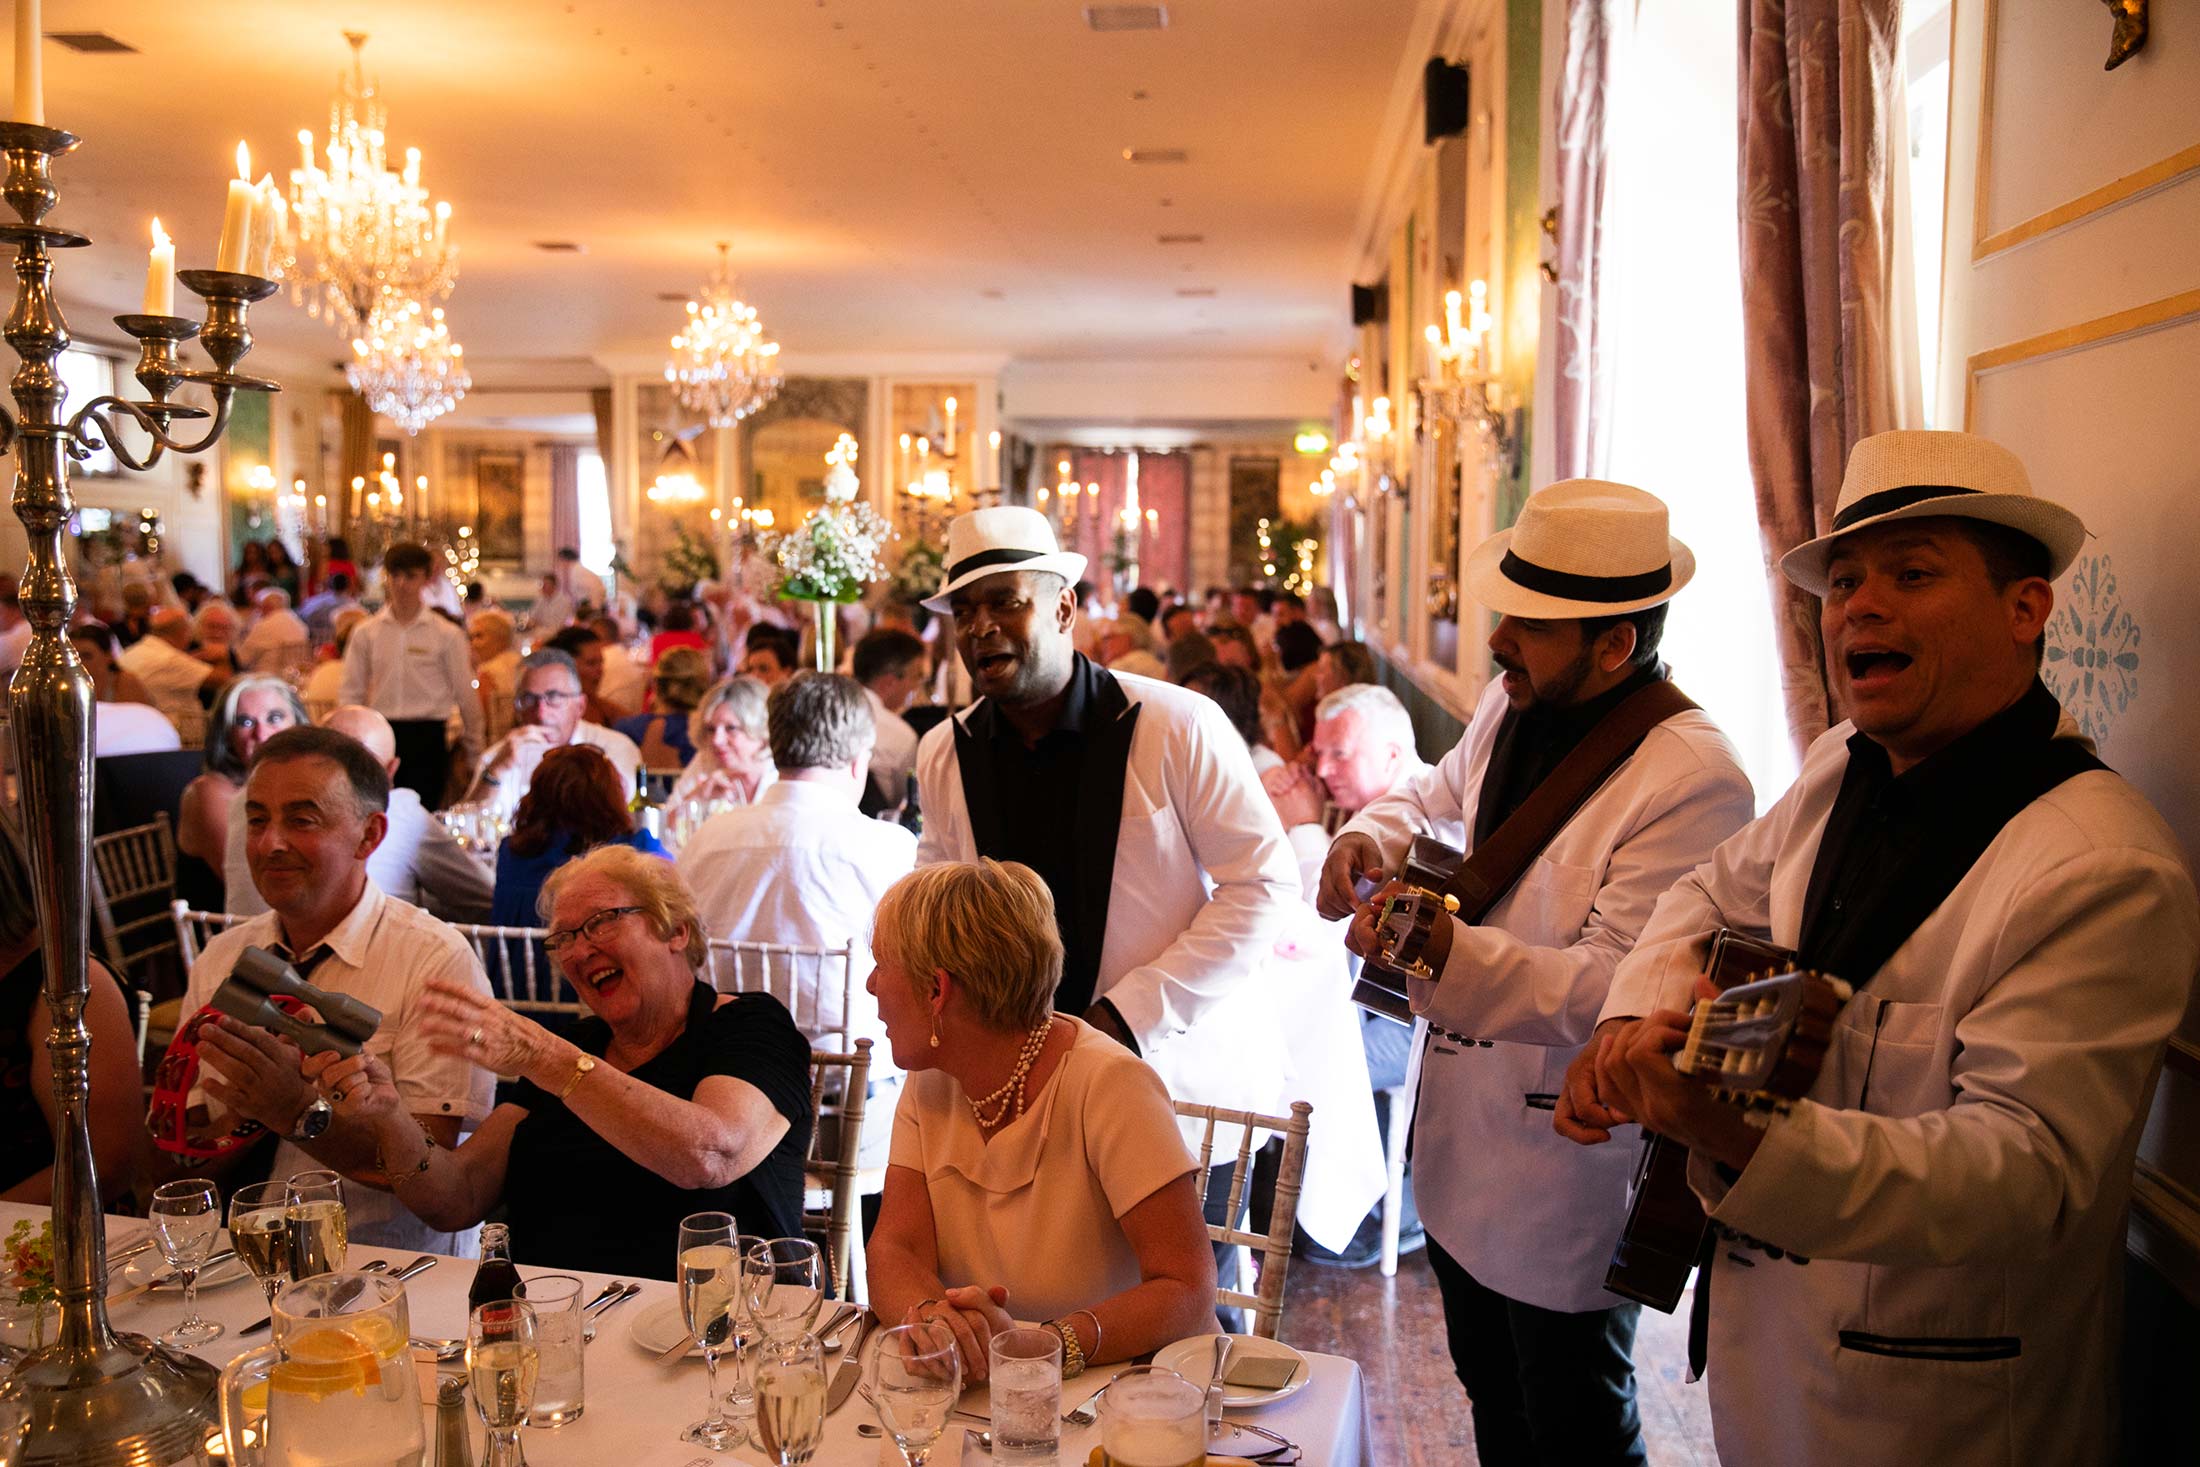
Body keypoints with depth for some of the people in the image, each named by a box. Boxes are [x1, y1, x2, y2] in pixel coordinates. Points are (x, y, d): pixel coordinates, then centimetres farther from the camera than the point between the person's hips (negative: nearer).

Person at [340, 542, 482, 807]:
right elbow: (350, 694, 10)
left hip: (427, 735, -2)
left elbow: (465, 694, 3)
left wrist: (473, 743, 5)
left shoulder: (447, 635, -1)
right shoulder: (366, 633, 6)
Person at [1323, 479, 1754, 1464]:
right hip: (1459, 1144, 8)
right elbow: (1440, 796, 20)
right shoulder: (1514, 706, 0)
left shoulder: (1694, 779, -26)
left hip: (1565, 1180, -8)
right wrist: (1373, 834, -3)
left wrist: (1450, 954, -42)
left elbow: (1620, 986, -29)